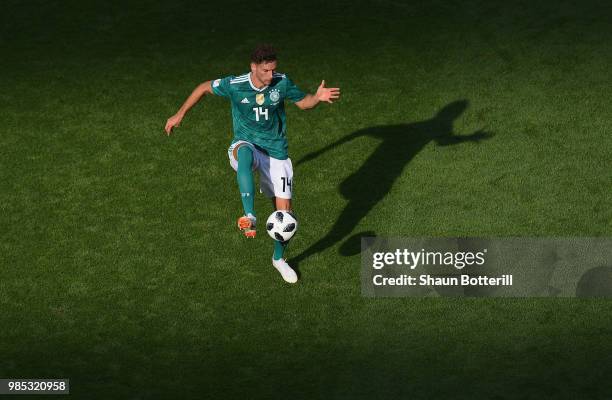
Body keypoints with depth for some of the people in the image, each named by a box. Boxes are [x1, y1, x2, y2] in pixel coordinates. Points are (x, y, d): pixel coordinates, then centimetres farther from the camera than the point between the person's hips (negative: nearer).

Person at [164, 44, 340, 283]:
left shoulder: (282, 83, -10)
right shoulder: (234, 85, -14)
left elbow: (303, 102, 4)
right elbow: (204, 88, 2)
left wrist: (318, 98, -19)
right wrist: (180, 114, 3)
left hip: (276, 151, 2)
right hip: (247, 145, -2)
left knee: (284, 209, -1)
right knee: (244, 154, -42)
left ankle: (279, 258, 26)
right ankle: (250, 218, -48)